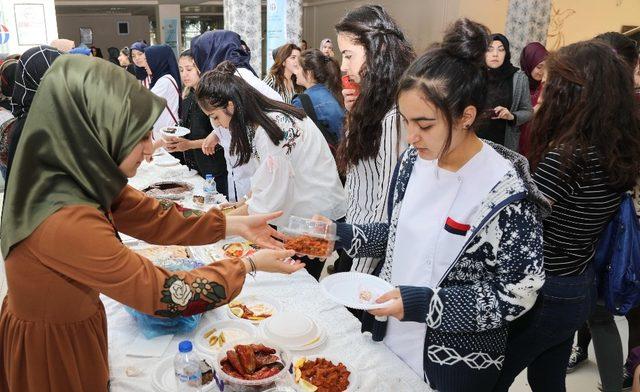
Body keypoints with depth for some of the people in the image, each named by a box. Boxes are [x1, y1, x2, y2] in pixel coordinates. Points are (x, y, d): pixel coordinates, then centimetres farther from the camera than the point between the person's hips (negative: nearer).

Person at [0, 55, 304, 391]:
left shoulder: (80, 176, -13)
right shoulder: (66, 222, -37)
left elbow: (154, 218, -4)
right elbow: (162, 294, -28)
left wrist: (237, 225, -7)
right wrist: (249, 264, -19)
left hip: (72, 325, 6)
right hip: (51, 349, -6)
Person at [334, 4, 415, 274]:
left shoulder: (395, 115, -24)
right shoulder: (373, 104, 5)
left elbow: (387, 202, -23)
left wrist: (358, 272, -18)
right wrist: (353, 112, 1)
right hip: (355, 237, 8)